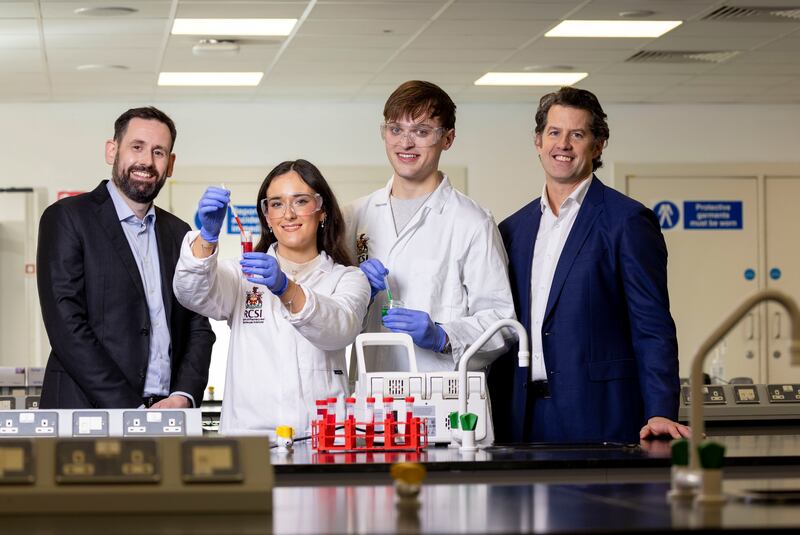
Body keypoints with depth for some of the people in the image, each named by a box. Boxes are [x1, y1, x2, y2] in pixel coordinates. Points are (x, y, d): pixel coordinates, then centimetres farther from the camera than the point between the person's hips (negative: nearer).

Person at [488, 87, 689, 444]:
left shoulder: (628, 221, -2)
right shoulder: (514, 229, 15)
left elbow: (653, 330, -7)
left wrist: (660, 414, -17)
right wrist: (493, 424, 12)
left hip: (599, 417, -5)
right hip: (524, 421, 5)